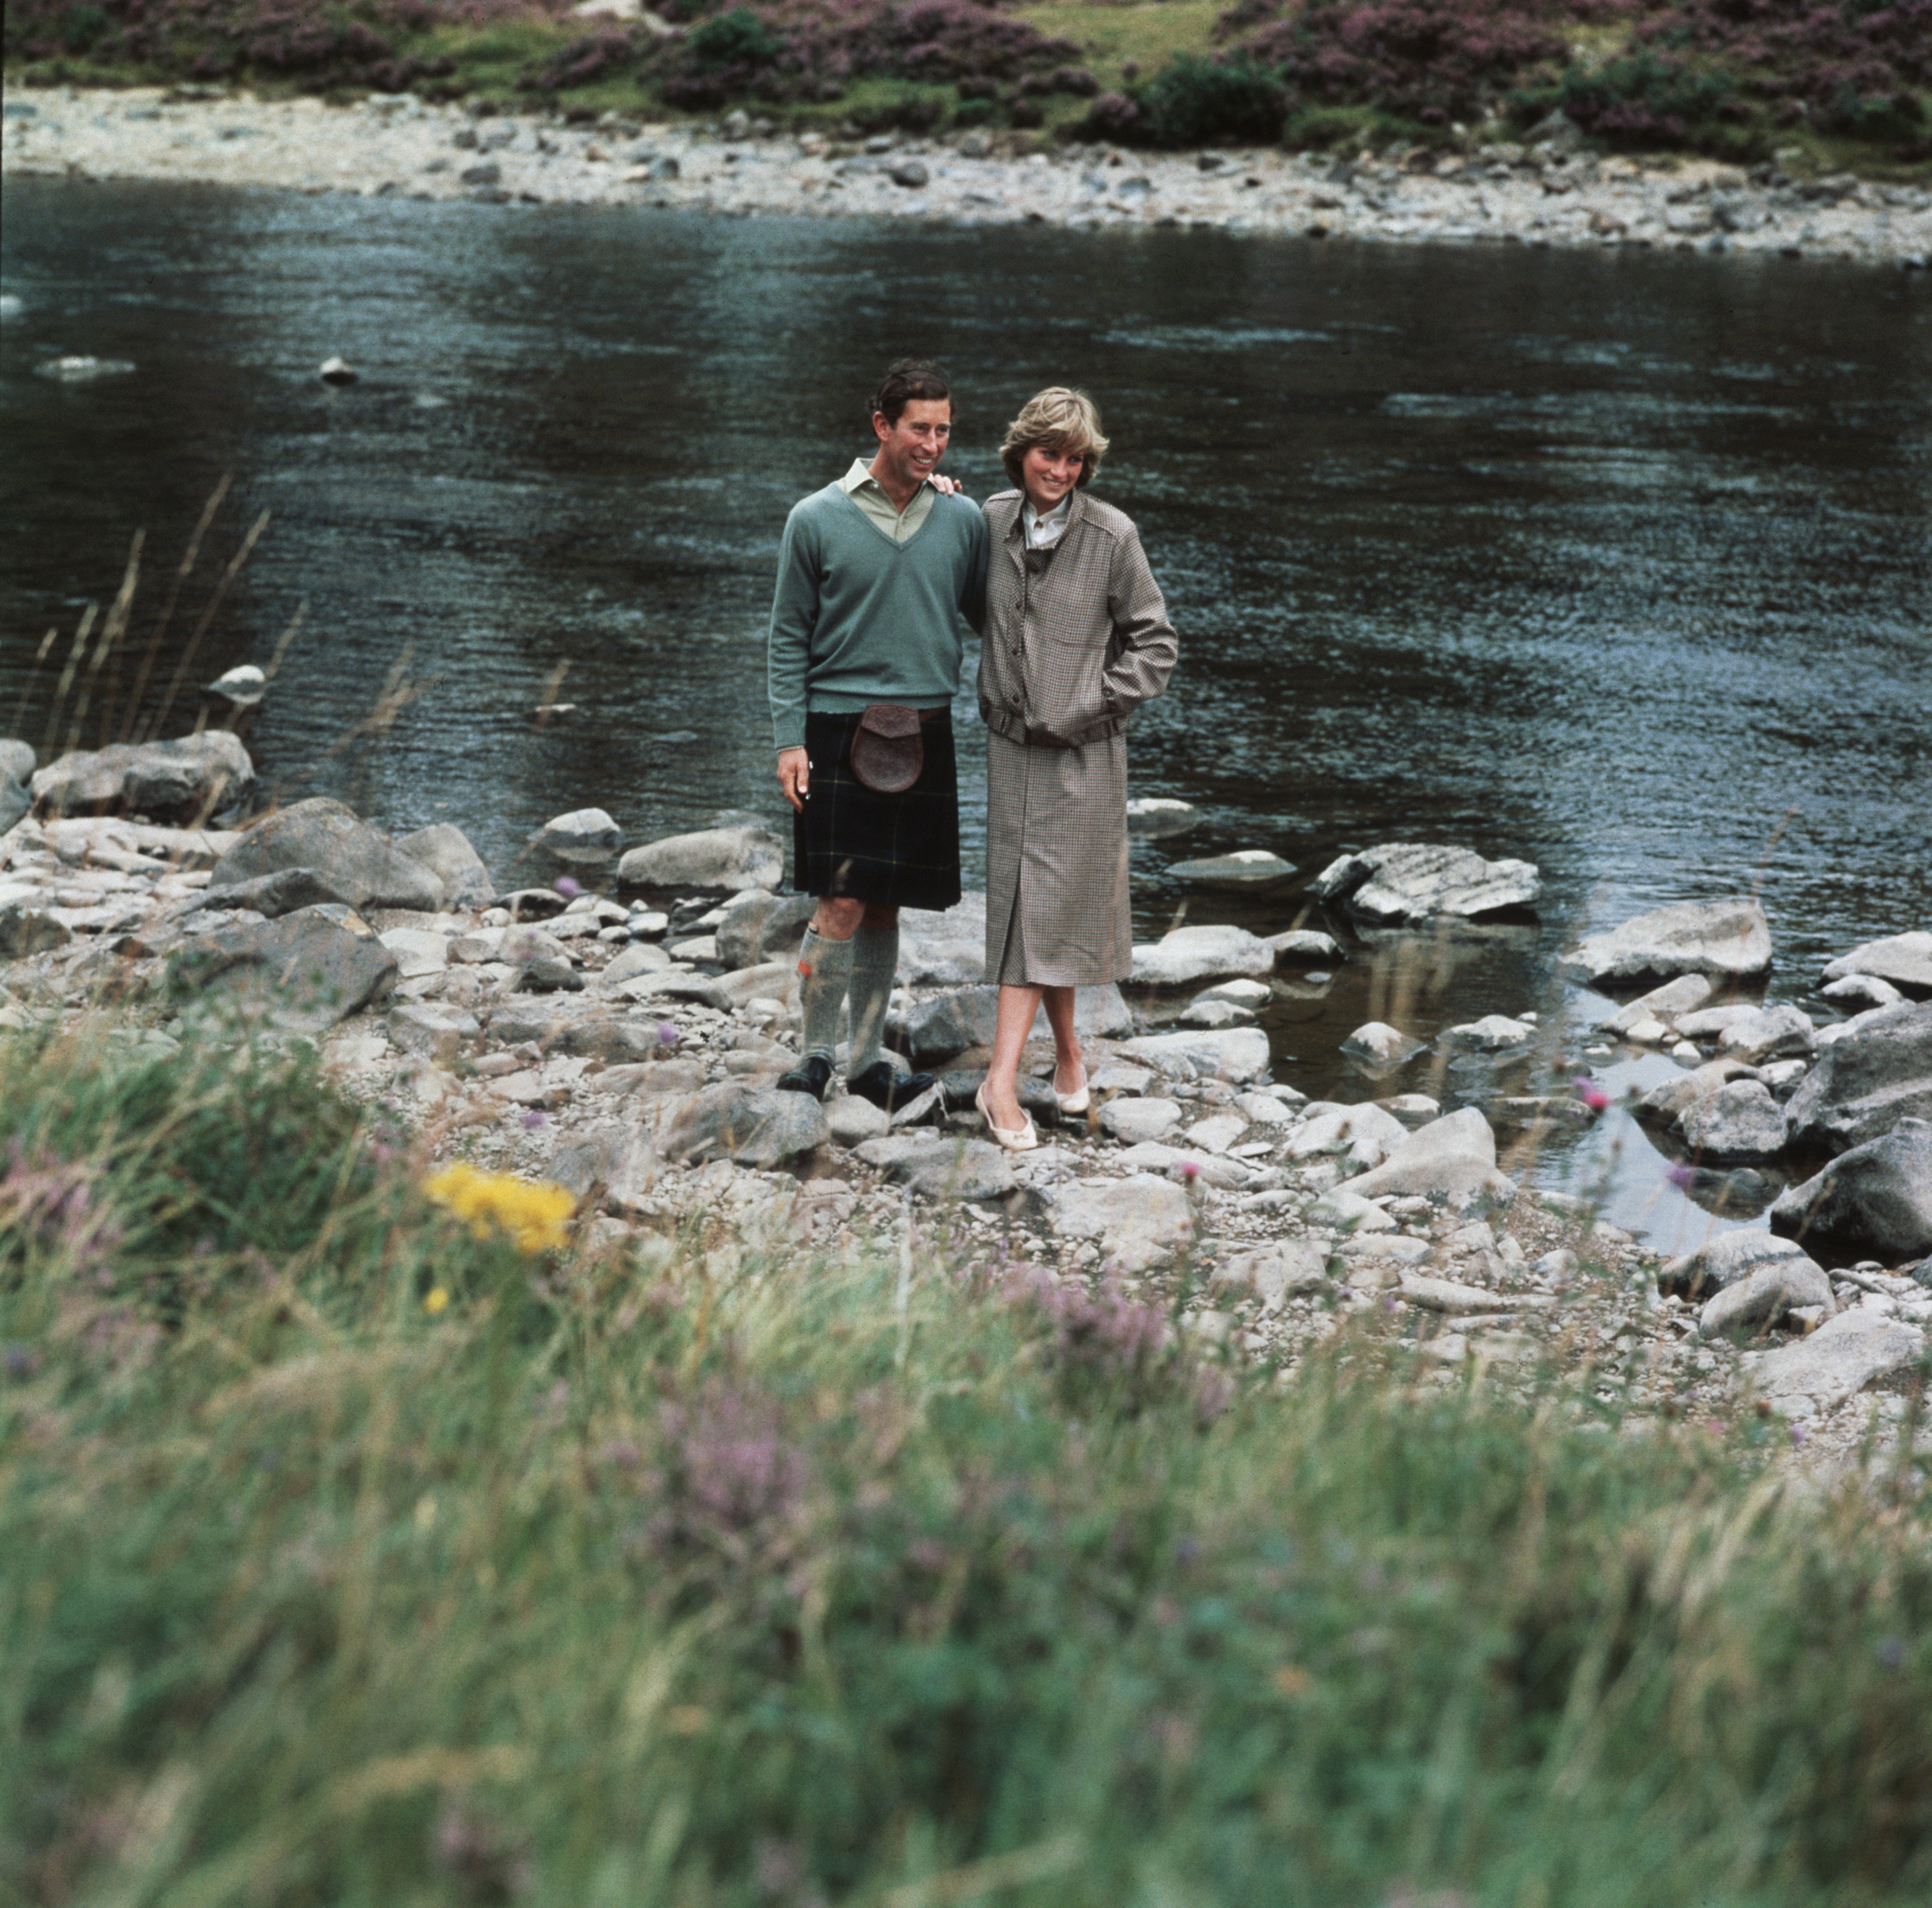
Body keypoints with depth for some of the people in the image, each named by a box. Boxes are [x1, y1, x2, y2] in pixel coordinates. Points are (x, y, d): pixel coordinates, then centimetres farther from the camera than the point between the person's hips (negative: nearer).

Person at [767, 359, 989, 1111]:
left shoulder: (963, 521, 7)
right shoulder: (817, 519, -1)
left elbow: (987, 617, 19)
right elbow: (789, 638, 1)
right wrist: (789, 739, -5)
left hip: (925, 737, 3)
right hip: (840, 730, -3)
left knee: (886, 907, 8)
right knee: (843, 902, -9)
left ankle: (867, 1057, 16)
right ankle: (816, 1054, 2)